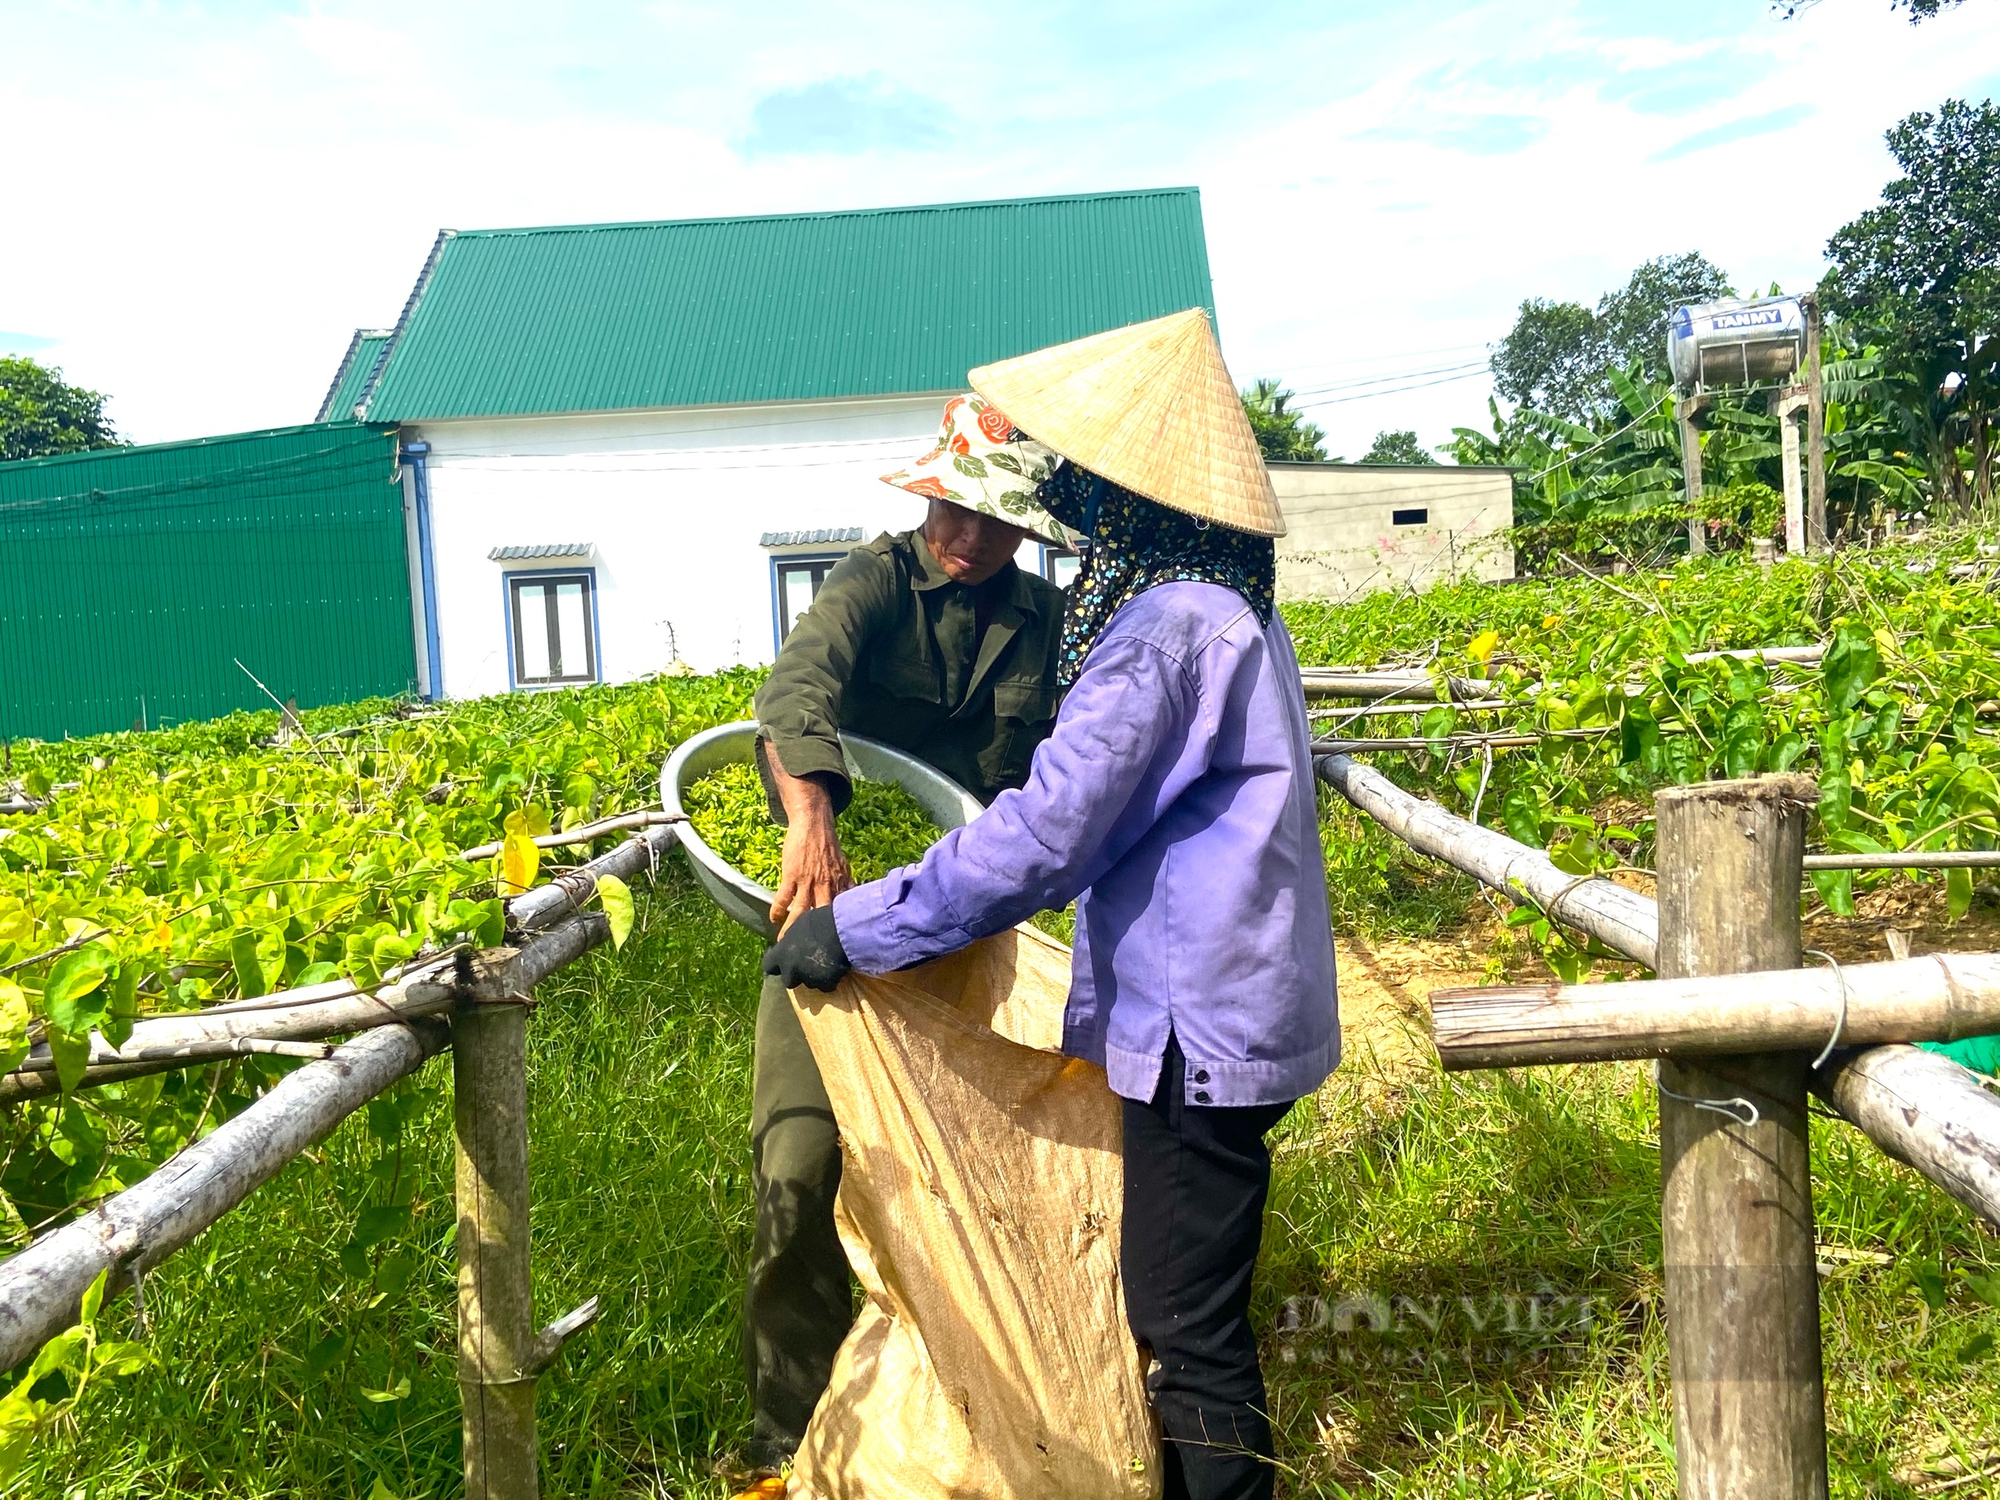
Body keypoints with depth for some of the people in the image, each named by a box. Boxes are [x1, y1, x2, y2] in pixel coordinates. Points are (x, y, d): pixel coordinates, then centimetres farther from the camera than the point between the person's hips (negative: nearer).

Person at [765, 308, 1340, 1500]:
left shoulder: (1166, 626, -22)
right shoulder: (1230, 605, 11)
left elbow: (1041, 840, -25)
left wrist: (854, 930, -18)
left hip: (1199, 1029, -10)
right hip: (1233, 1007, 10)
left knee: (1189, 1330, 5)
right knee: (1190, 1310, 22)